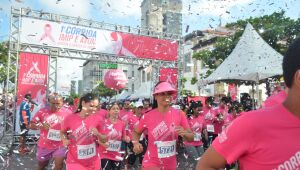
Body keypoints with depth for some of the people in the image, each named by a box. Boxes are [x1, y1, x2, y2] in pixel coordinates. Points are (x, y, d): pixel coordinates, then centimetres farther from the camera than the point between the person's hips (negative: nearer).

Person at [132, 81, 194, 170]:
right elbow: (136, 132, 5)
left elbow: (191, 137, -3)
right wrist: (136, 143, -14)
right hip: (151, 162, -2)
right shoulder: (148, 116, -12)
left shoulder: (179, 114, -9)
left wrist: (184, 133, -24)